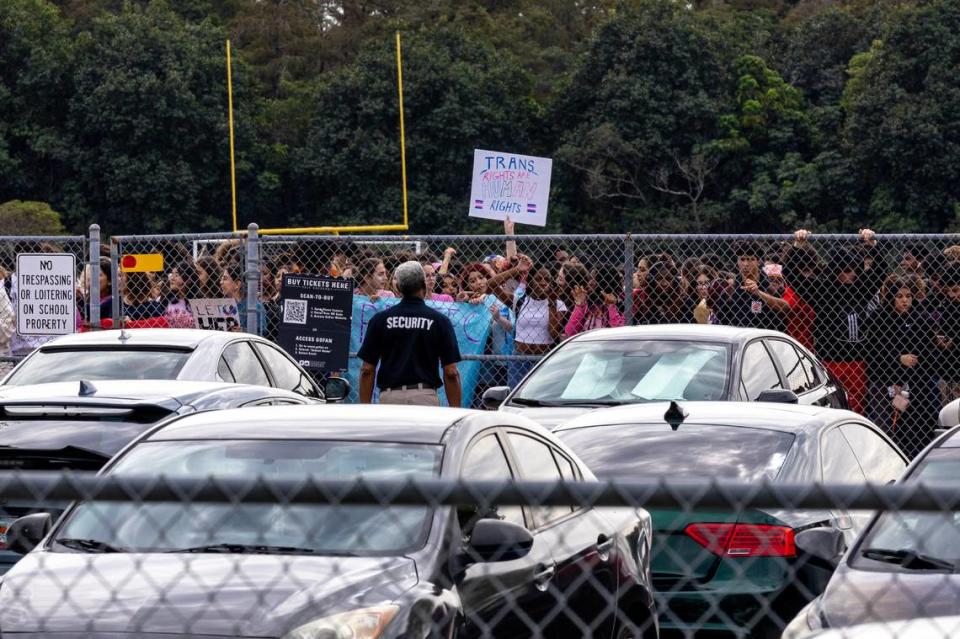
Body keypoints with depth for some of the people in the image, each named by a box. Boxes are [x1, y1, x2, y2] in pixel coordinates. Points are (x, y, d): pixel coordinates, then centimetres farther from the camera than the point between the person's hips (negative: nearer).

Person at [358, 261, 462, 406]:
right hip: (425, 398, -2)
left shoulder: (380, 319, 5)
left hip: (389, 396, 2)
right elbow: (451, 373, -3)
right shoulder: (439, 320, 1)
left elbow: (367, 370, 3)